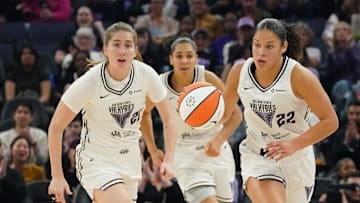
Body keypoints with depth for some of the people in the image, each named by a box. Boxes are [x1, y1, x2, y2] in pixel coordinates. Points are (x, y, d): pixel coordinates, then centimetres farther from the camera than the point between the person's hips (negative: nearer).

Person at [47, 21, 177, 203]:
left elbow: (168, 118, 2)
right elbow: (55, 127, -11)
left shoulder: (146, 74, -11)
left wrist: (168, 159, -12)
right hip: (95, 160, -5)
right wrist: (57, 176, -11)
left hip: (129, 160, 5)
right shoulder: (89, 82, -21)